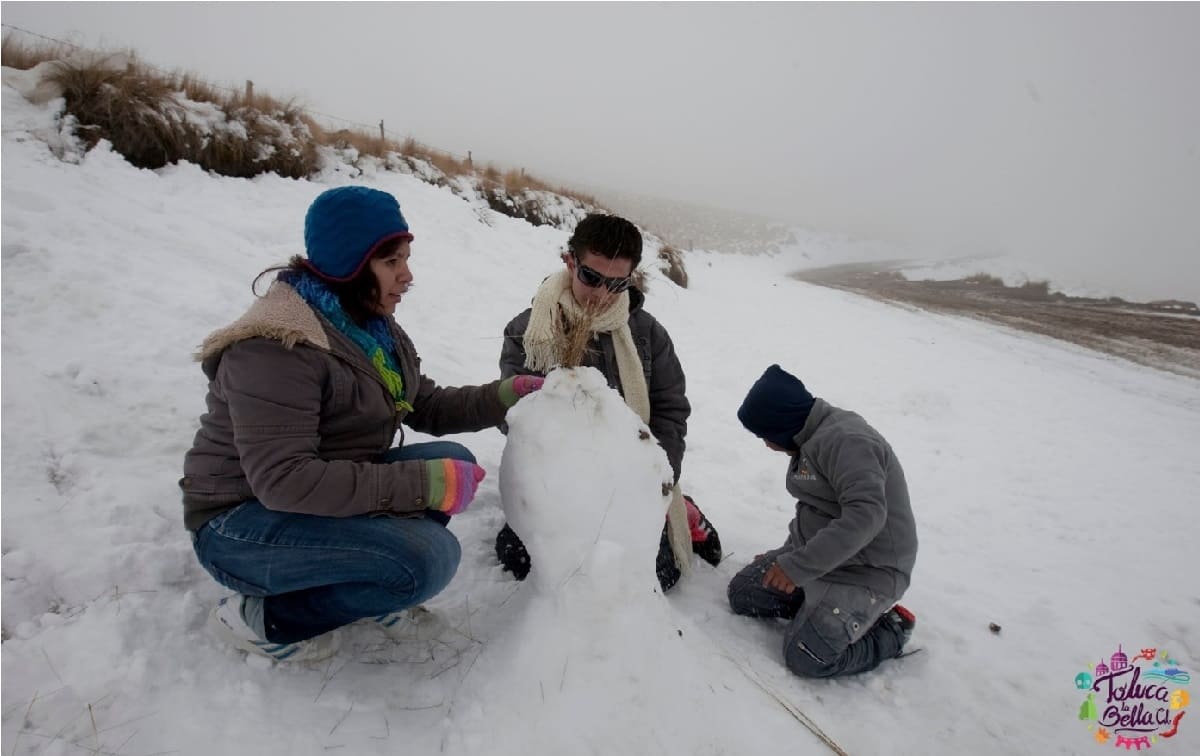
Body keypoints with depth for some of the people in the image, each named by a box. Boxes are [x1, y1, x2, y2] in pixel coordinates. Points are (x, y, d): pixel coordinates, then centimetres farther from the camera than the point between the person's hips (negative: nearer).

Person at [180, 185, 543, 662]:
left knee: (453, 460, -9)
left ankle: (372, 587, 1)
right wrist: (425, 484, -34)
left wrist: (505, 397, -11)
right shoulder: (275, 349, -25)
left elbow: (427, 408, 5)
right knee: (427, 558, -27)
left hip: (325, 495, 8)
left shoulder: (375, 327, 3)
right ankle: (264, 617, -6)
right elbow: (281, 479, -32)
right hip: (242, 522, -8)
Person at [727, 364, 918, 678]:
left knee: (806, 657, -17)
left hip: (866, 570, -10)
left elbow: (866, 514, -34)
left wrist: (799, 566, -33)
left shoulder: (844, 440, -24)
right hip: (815, 553, 10)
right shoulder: (812, 440, 9)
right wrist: (785, 555, 11)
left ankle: (891, 629, 5)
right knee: (742, 592, 4)